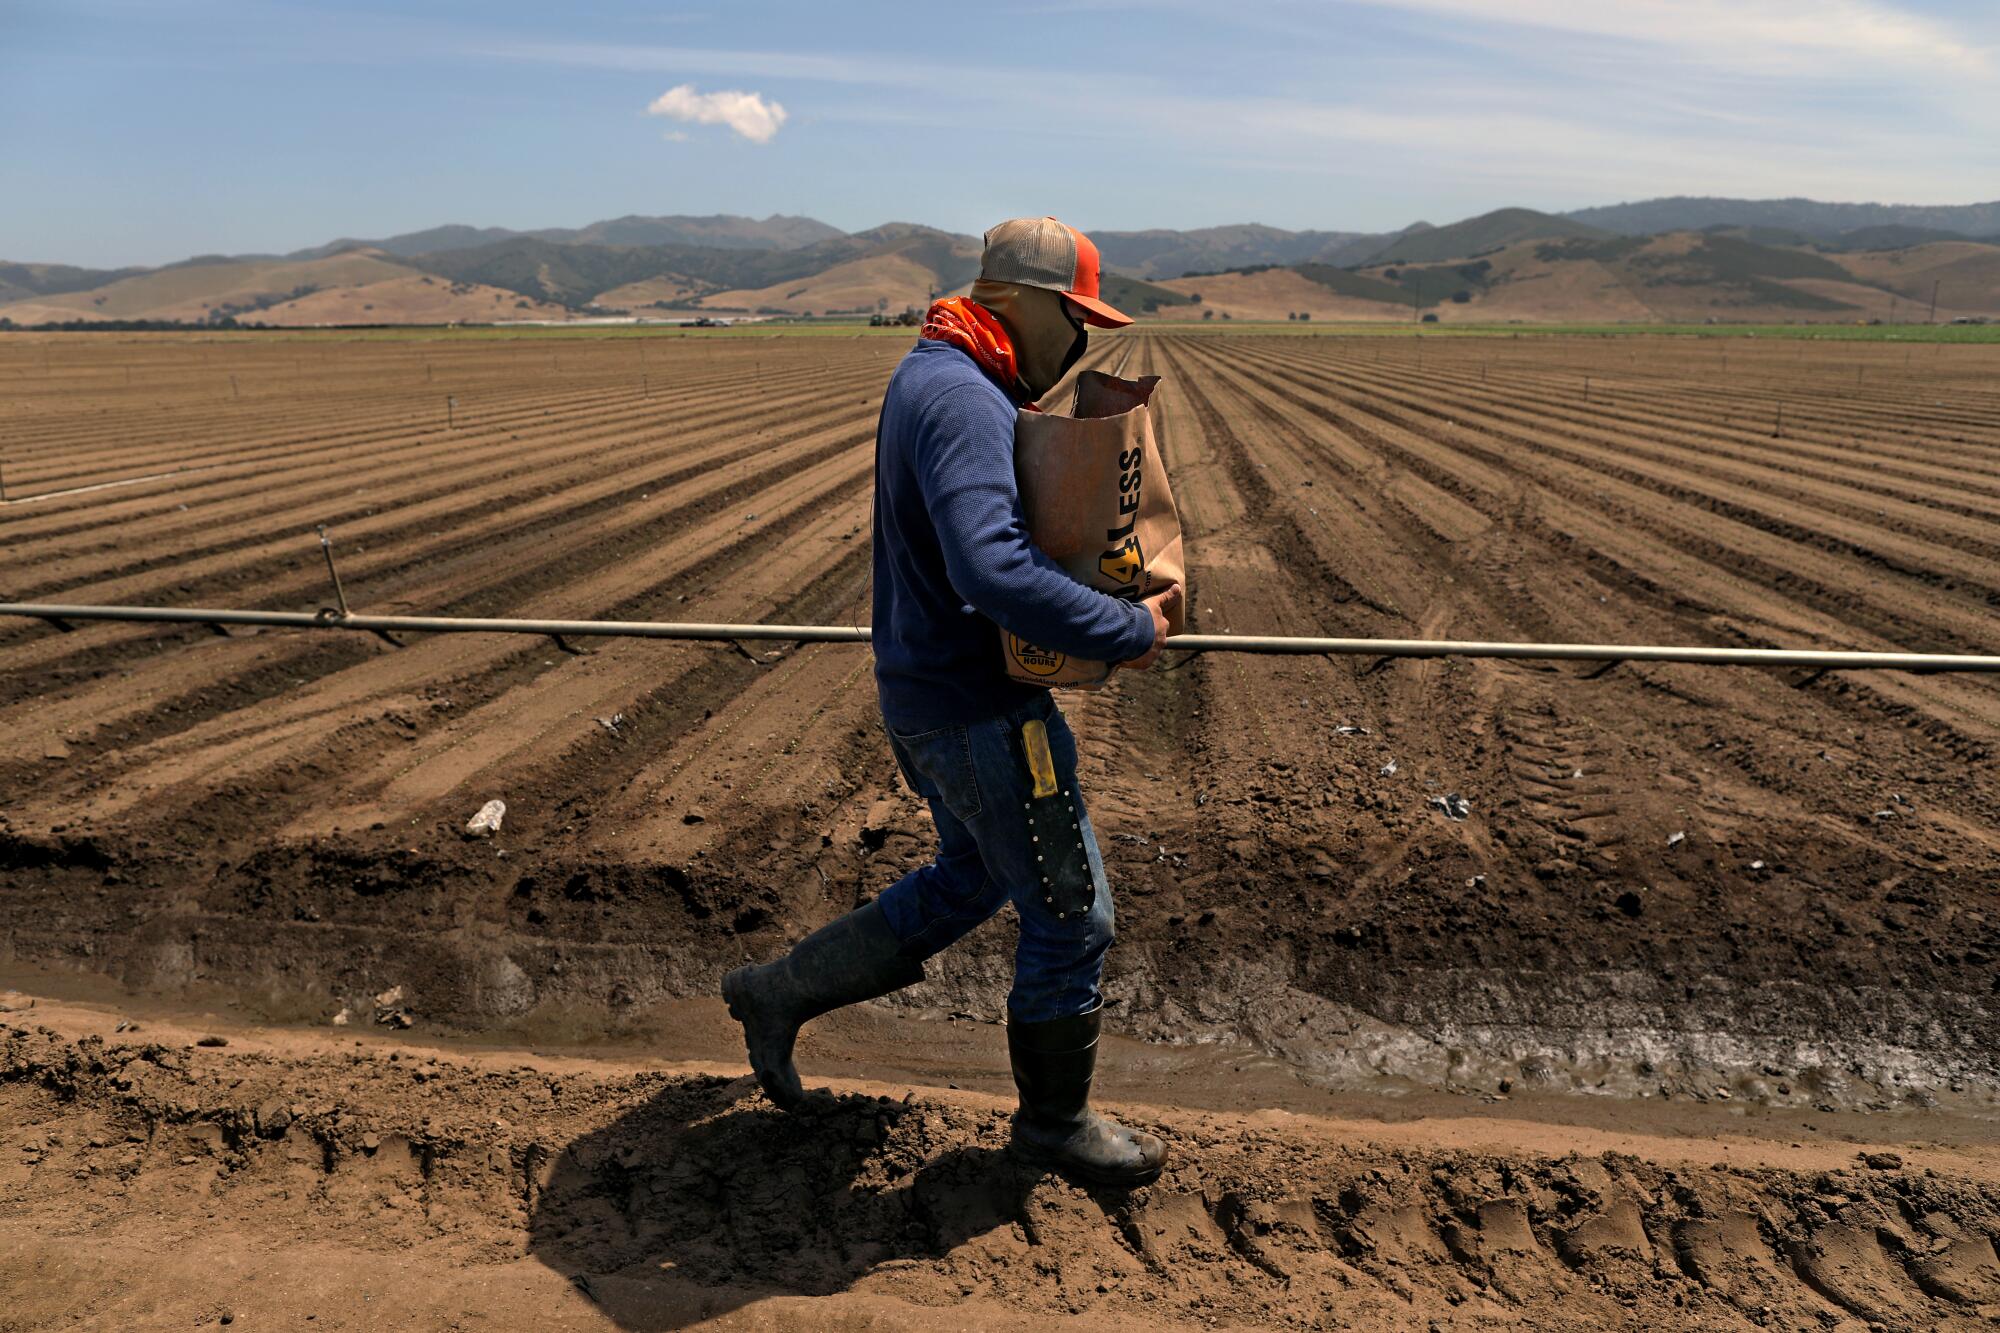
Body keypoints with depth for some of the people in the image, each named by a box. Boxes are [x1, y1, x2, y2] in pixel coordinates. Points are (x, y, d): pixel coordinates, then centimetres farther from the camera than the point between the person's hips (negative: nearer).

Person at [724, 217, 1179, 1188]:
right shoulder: (962, 400, -23)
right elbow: (993, 570, -38)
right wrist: (1127, 633, -27)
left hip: (929, 683, 10)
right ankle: (1056, 1119, 28)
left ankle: (781, 991, 33)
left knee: (970, 882, 26)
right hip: (979, 706, -10)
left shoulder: (933, 378, 12)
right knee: (1071, 915, 6)